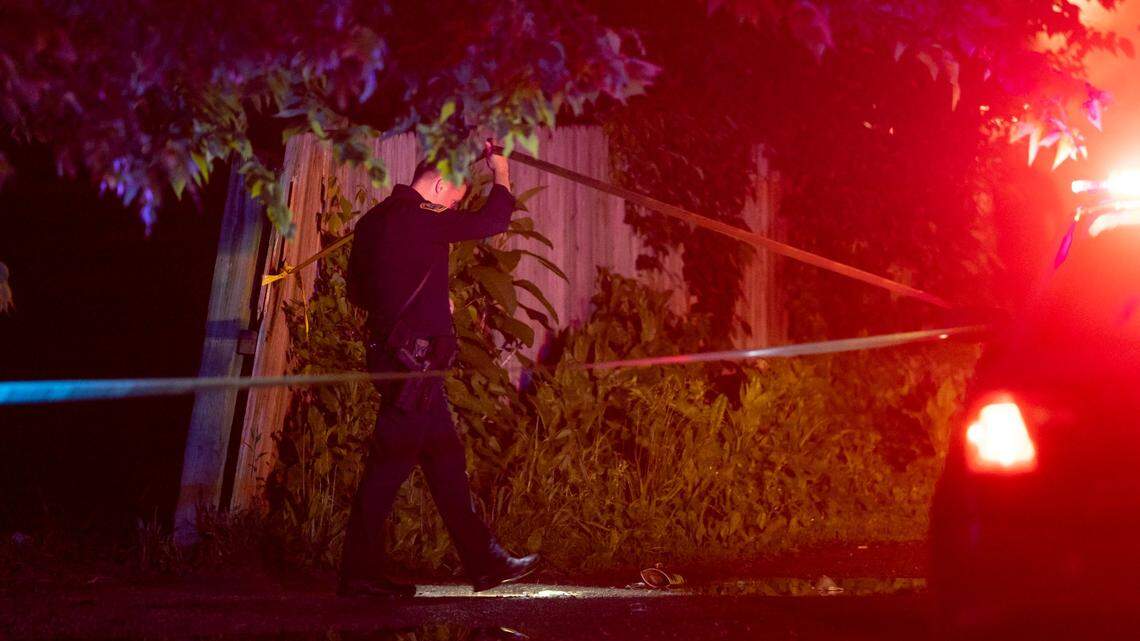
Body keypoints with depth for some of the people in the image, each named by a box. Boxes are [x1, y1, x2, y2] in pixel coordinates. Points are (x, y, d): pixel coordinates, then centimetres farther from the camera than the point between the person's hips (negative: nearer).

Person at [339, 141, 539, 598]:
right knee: (391, 461, -5)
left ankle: (483, 561, 16)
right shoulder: (418, 220, -13)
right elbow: (493, 219, -11)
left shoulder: (374, 221, 15)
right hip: (412, 361, -10)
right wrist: (501, 171, 6)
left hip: (396, 358, 10)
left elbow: (358, 291, 21)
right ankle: (359, 572, 3)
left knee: (445, 458, 10)